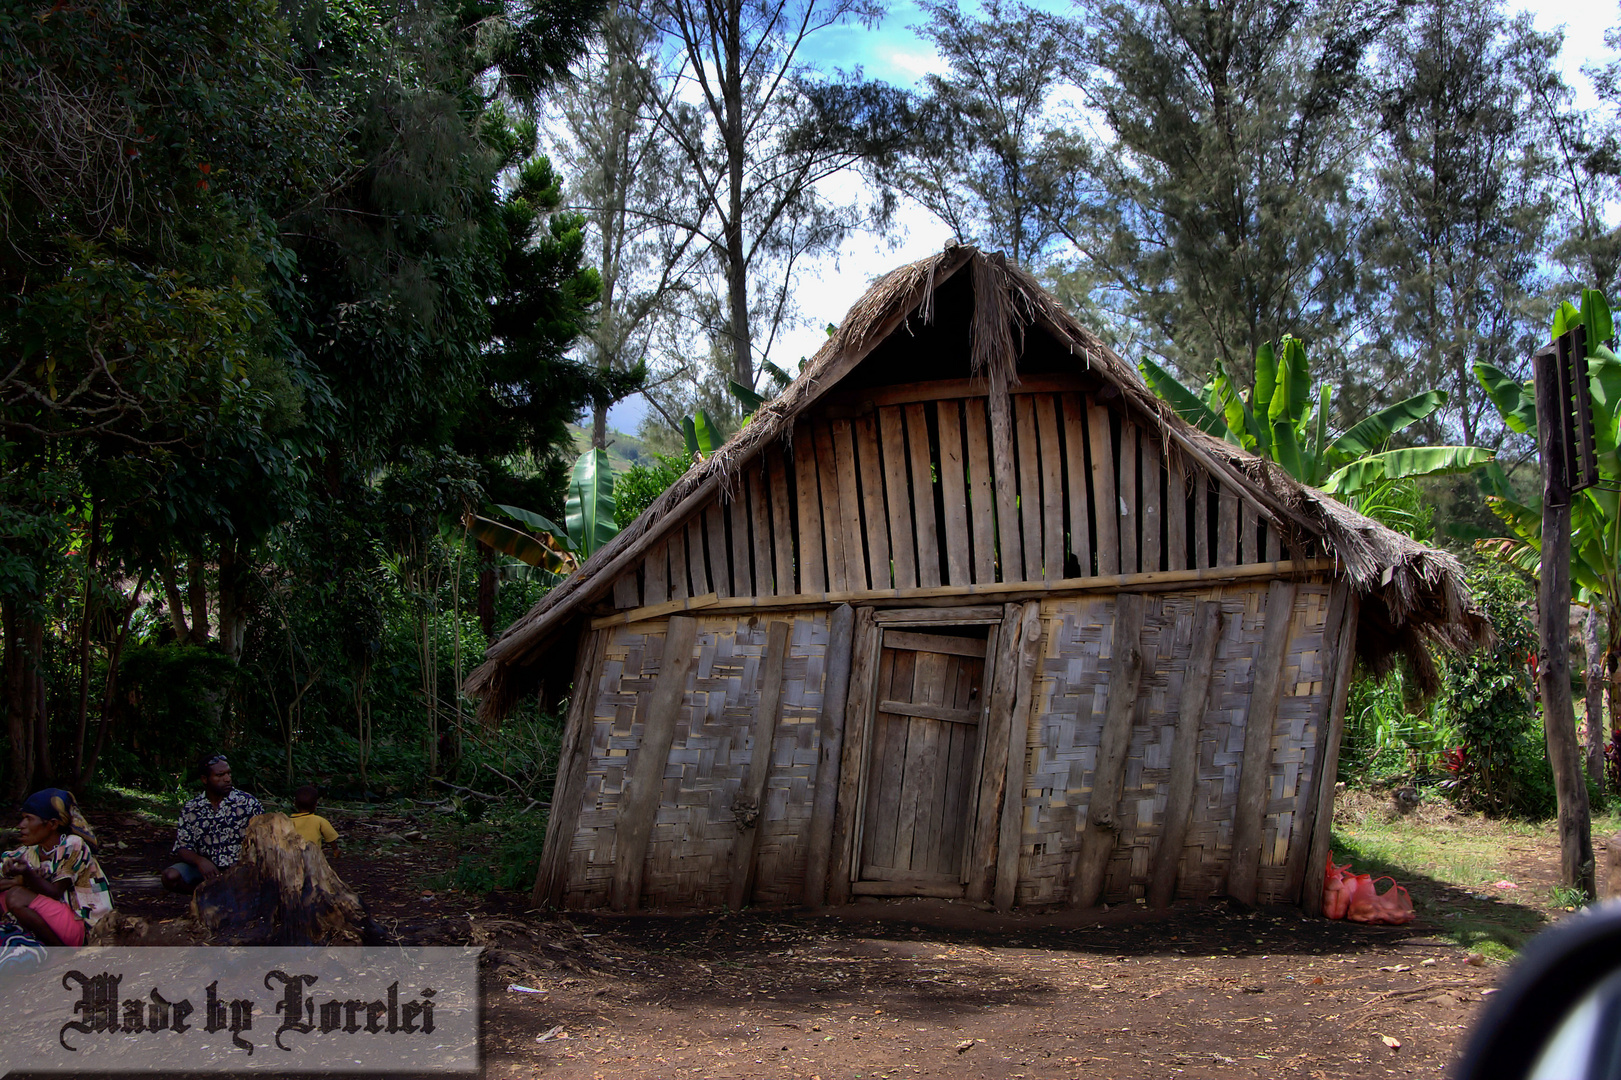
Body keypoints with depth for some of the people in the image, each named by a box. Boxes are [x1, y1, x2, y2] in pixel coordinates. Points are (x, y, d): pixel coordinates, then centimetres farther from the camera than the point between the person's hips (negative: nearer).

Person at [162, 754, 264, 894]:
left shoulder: (247, 802, 0)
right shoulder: (190, 809, 4)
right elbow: (183, 848, 2)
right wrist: (199, 860, -21)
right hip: (206, 867, 2)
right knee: (170, 877, -22)